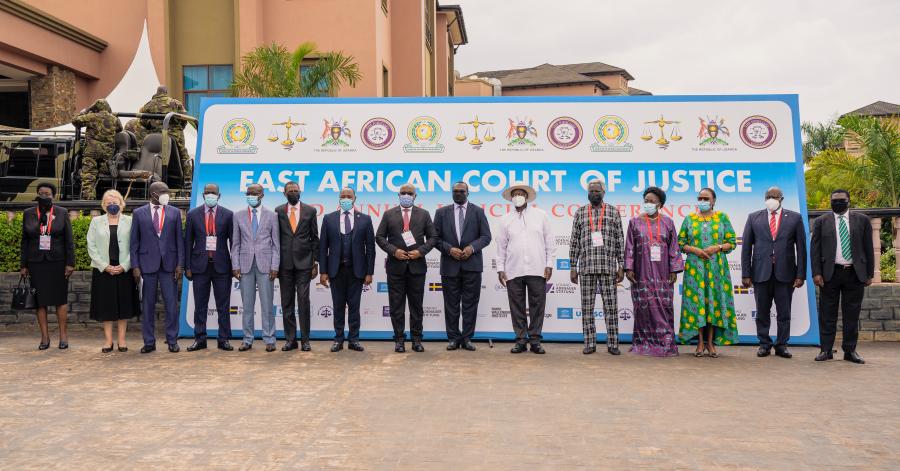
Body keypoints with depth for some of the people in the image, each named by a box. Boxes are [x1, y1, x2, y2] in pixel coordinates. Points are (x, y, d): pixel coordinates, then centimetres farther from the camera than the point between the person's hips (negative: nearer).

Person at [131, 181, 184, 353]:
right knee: (148, 305, 5)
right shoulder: (139, 213, 5)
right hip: (147, 264, 0)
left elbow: (179, 239, 5)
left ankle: (172, 341, 8)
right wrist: (135, 266, -2)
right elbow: (134, 241, 4)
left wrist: (180, 264, -2)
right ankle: (149, 342, 13)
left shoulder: (174, 212, 6)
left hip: (169, 264, 0)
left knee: (171, 304, 0)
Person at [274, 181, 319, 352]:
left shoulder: (310, 211, 5)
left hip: (304, 262, -1)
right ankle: (290, 339, 11)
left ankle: (305, 339, 4)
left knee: (303, 301, -3)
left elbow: (315, 238, 6)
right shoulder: (278, 211, 6)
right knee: (287, 303, 5)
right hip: (285, 264, 1)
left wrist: (315, 262, 1)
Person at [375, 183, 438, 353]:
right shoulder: (389, 214, 5)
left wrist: (421, 251, -9)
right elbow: (379, 237, 3)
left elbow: (433, 237, 5)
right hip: (395, 266, 0)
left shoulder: (424, 214, 7)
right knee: (396, 305, 2)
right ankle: (399, 339, 9)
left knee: (416, 305, 6)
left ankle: (416, 339, 13)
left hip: (417, 265, 0)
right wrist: (393, 251, -10)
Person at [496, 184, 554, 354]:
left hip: (537, 270, -1)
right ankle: (521, 340, 11)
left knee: (537, 305, 0)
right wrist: (500, 268, 4)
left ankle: (535, 340, 8)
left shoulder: (540, 215, 7)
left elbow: (550, 242, 6)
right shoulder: (506, 220, 10)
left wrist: (549, 264, 0)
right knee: (517, 306, 3)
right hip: (513, 271, 1)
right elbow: (501, 246, 10)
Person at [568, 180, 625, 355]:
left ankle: (612, 344, 5)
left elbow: (620, 241, 6)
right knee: (587, 307, 2)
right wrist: (573, 268, 4)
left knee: (611, 306, 0)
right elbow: (574, 242, 8)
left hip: (608, 267, -1)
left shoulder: (613, 212, 7)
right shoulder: (580, 213, 9)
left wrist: (621, 266, 0)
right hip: (586, 267, 1)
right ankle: (589, 344, 9)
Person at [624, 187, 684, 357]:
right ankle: (644, 343, 4)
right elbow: (630, 248, 4)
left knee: (664, 307, -2)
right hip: (642, 273, 0)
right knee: (644, 307, -2)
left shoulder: (667, 222, 7)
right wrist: (629, 268, -5)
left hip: (662, 273, 0)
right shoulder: (635, 222, 7)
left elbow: (674, 247, 5)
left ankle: (665, 342, 3)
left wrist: (674, 270, -2)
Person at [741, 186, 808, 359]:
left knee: (784, 312, 5)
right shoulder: (754, 218, 7)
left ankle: (781, 345, 15)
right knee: (762, 312, 6)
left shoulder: (795, 218, 6)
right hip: (761, 272, 0)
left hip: (785, 273, 0)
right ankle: (764, 344, 17)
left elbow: (801, 247, 3)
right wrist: (746, 274, -2)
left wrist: (800, 274, -3)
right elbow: (746, 247, 4)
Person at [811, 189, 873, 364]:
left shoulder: (862, 220, 7)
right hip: (830, 273, -1)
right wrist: (816, 273, -6)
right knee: (827, 314, 2)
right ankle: (826, 350, 8)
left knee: (852, 314, 5)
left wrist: (869, 274, 3)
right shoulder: (821, 222, 6)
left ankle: (850, 351, 13)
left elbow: (868, 248, 7)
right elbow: (815, 249, 3)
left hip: (855, 274, 1)